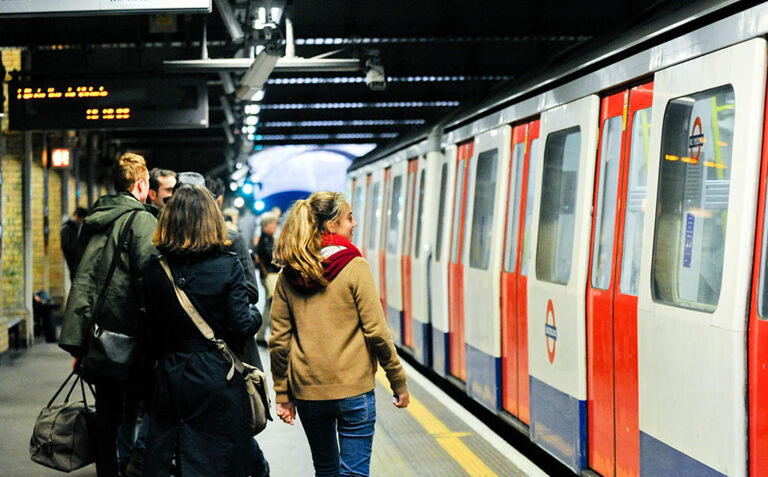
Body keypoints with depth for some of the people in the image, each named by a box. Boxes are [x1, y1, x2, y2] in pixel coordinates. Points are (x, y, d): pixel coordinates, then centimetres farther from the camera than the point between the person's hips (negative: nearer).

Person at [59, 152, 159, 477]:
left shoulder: (93, 221, 11)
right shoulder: (141, 220, -10)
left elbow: (82, 279, 11)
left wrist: (77, 342, 12)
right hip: (131, 336, -6)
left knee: (106, 416, 12)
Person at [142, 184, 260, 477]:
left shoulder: (155, 270, -2)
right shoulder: (227, 266, -10)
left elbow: (152, 331, 3)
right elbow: (242, 328, -12)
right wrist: (256, 318, 8)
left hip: (170, 378, 3)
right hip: (218, 380, -3)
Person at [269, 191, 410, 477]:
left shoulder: (289, 275, 1)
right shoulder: (355, 268, -11)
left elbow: (278, 341, 2)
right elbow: (376, 332, -11)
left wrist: (282, 394, 11)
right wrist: (398, 381, -1)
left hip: (307, 392, 5)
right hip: (353, 389, -4)